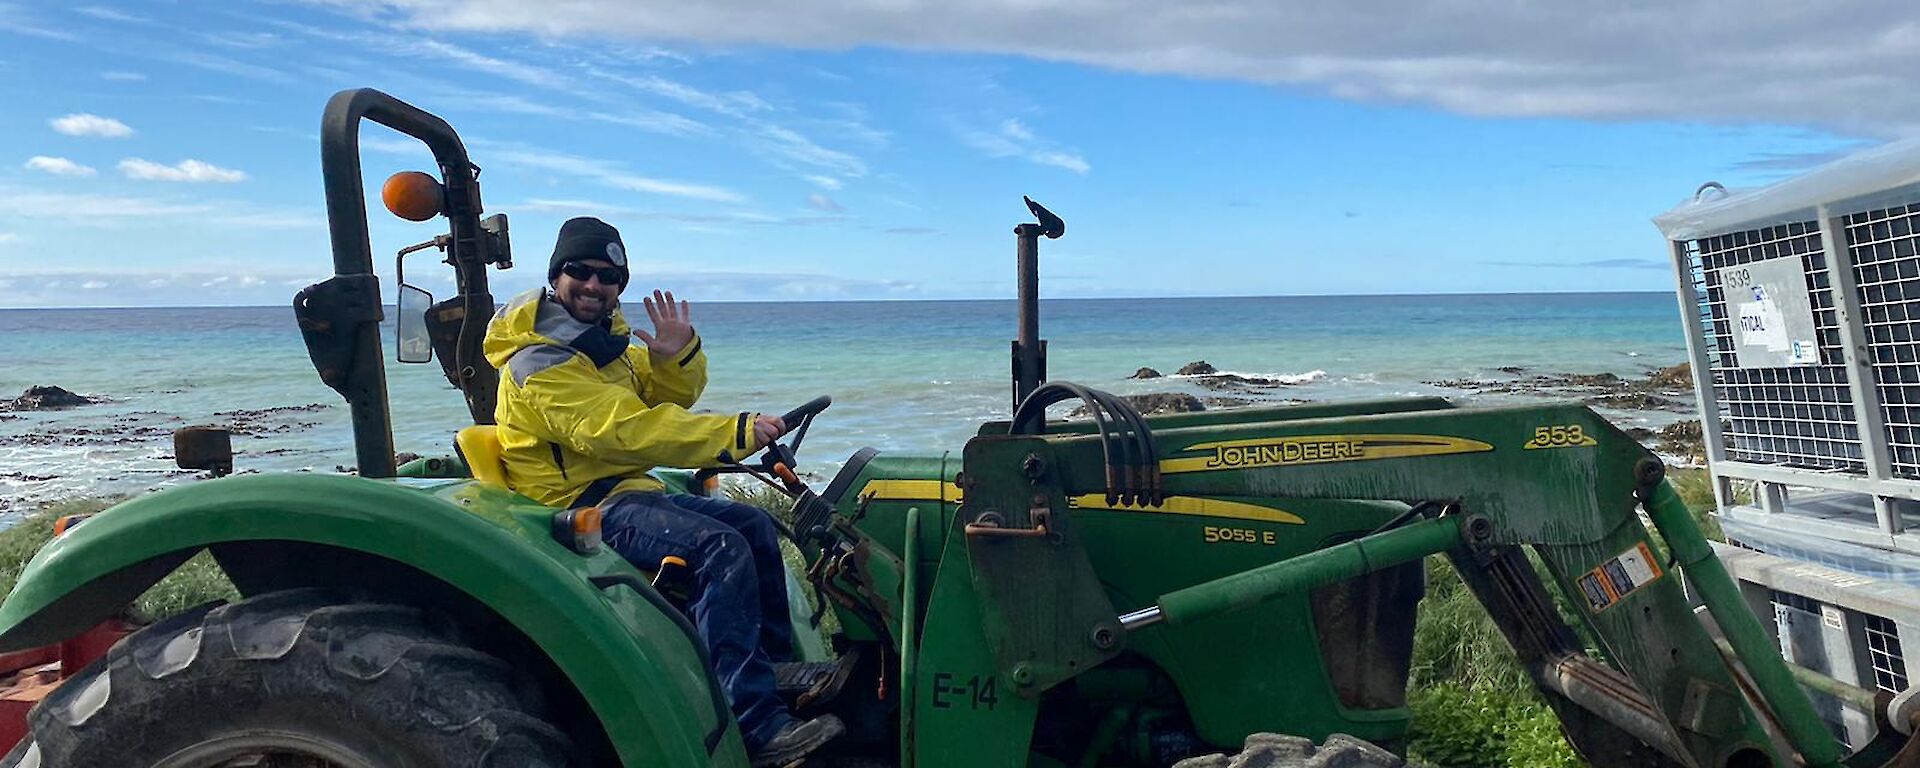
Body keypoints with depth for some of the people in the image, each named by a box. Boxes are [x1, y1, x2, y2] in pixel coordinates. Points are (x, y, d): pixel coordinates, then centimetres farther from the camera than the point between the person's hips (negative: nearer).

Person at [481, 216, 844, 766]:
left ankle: (777, 666, 14)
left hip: (624, 489, 10)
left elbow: (668, 396, 15)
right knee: (719, 546, -28)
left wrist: (677, 356, -9)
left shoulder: (601, 339, 13)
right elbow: (625, 429, -30)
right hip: (579, 505, -10)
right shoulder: (539, 363, -18)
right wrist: (735, 434, -35)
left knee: (753, 525, 6)